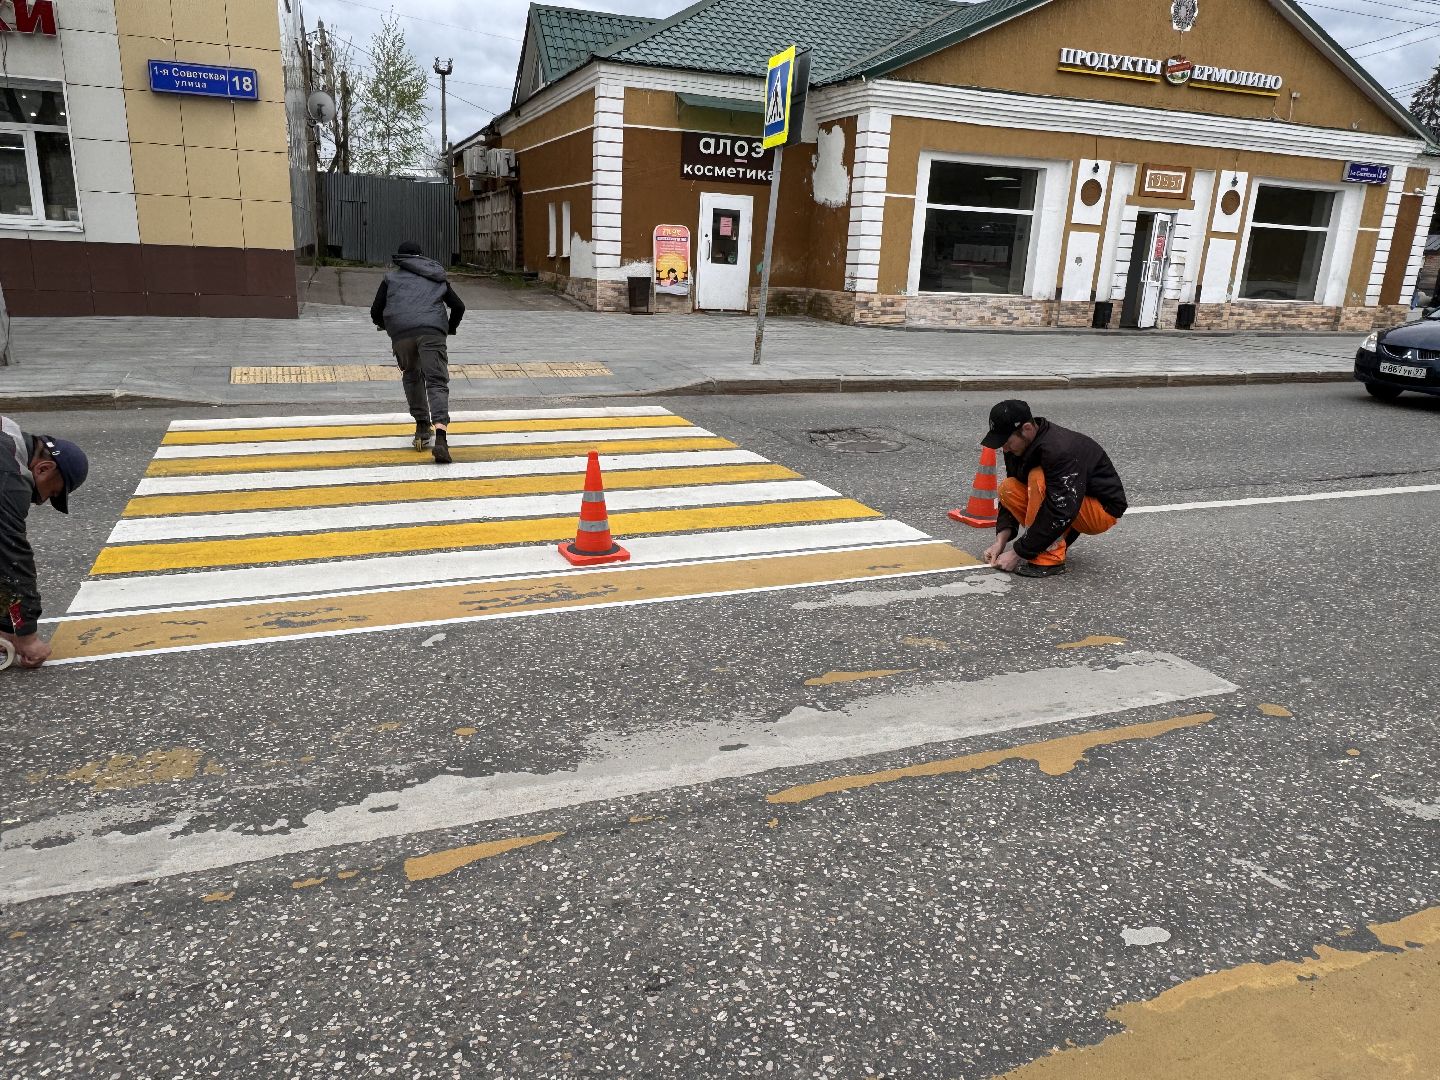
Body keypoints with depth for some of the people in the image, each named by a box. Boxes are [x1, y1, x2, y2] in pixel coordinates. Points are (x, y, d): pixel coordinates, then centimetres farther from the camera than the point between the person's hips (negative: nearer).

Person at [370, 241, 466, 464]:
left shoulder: (391, 278, 24)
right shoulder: (438, 279, 27)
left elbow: (375, 313, 20)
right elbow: (459, 306, 21)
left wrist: (386, 325, 42)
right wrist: (450, 328, 38)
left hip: (401, 334, 1)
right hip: (432, 332, -1)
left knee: (411, 377, 25)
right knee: (437, 382, -8)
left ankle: (422, 427, 22)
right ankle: (439, 435, -28)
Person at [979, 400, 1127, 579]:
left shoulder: (1061, 450, -33)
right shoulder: (1018, 447, -7)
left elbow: (1060, 514, -35)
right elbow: (1012, 492, 3)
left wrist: (1018, 553, -29)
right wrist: (1000, 541, -11)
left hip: (1103, 509, -8)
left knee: (1038, 478, -32)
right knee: (1008, 489, -12)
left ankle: (1050, 559, -25)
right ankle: (1061, 538, 2)